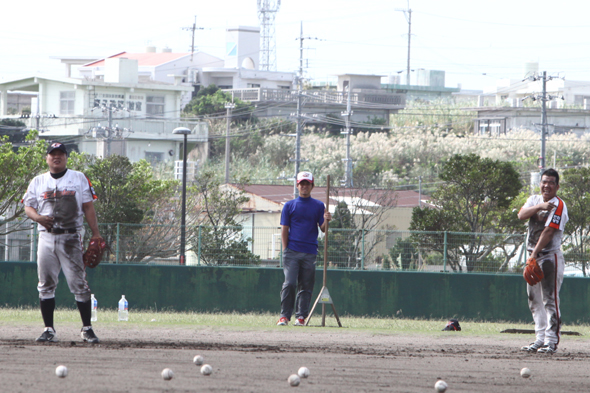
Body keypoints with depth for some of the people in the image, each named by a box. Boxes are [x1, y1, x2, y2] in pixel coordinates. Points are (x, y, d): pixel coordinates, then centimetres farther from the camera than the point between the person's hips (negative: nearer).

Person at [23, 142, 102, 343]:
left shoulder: (79, 179, 8)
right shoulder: (38, 182, 14)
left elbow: (88, 207, 5)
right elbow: (28, 207, 11)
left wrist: (96, 234, -4)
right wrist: (38, 217, -12)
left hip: (71, 238, -3)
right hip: (46, 237, 3)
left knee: (79, 283, -7)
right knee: (46, 285, 2)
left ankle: (87, 328, -1)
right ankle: (49, 330, 7)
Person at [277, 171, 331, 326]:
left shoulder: (319, 206, 11)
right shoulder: (289, 205, 10)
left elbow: (323, 229, 7)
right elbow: (284, 229, 6)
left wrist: (326, 221, -15)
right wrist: (285, 251, -3)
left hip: (310, 253, 1)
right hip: (292, 252, -1)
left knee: (306, 287, 1)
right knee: (289, 284, -11)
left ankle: (301, 316, 5)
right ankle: (284, 316, -7)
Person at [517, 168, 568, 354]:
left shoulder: (558, 205, -10)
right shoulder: (534, 200, 12)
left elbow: (548, 232, -17)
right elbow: (521, 214, -7)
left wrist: (534, 255, -22)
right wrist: (539, 207, -23)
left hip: (550, 257, -8)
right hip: (533, 257, 8)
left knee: (550, 299, -11)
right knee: (535, 300, 9)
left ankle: (551, 340, -12)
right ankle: (540, 338, 15)